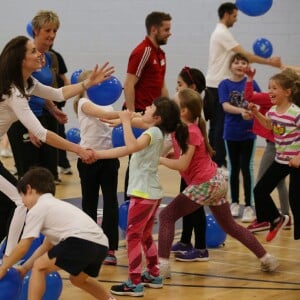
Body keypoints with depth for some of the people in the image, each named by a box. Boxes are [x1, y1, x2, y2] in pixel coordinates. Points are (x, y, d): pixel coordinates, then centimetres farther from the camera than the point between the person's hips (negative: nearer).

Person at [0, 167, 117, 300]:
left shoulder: (37, 209, 7)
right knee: (77, 278, 32)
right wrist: (24, 267, 34)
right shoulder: (56, 205, 33)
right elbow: (47, 246, 33)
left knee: (39, 267, 2)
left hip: (82, 241, -9)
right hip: (101, 245, 9)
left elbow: (23, 246, 7)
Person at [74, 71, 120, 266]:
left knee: (111, 201, -2)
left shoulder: (107, 103, 15)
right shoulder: (84, 103, -3)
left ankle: (110, 249, -2)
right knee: (90, 201, 6)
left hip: (108, 156, 4)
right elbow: (103, 114, -20)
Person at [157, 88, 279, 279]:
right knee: (229, 226, 20)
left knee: (167, 215, -7)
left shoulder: (190, 132, -18)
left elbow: (182, 165, -22)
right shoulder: (181, 129, 8)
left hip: (205, 184, -10)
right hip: (216, 181, 10)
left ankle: (163, 264, -13)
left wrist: (158, 159, -13)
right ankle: (266, 258, 24)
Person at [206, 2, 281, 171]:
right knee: (220, 125, -8)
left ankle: (214, 160, 15)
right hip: (219, 85, -10)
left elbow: (237, 56, 16)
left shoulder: (221, 32, 17)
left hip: (216, 85, 10)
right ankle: (219, 163, -7)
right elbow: (244, 54, -19)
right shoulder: (222, 33, -15)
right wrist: (269, 62, -18)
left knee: (216, 125, 11)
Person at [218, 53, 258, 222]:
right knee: (234, 168, 11)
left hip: (248, 132, -1)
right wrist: (241, 111, -31)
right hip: (231, 132, 1)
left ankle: (249, 206, 4)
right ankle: (235, 203, 23)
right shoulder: (225, 85, -3)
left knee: (246, 168, -1)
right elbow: (225, 106, -14)